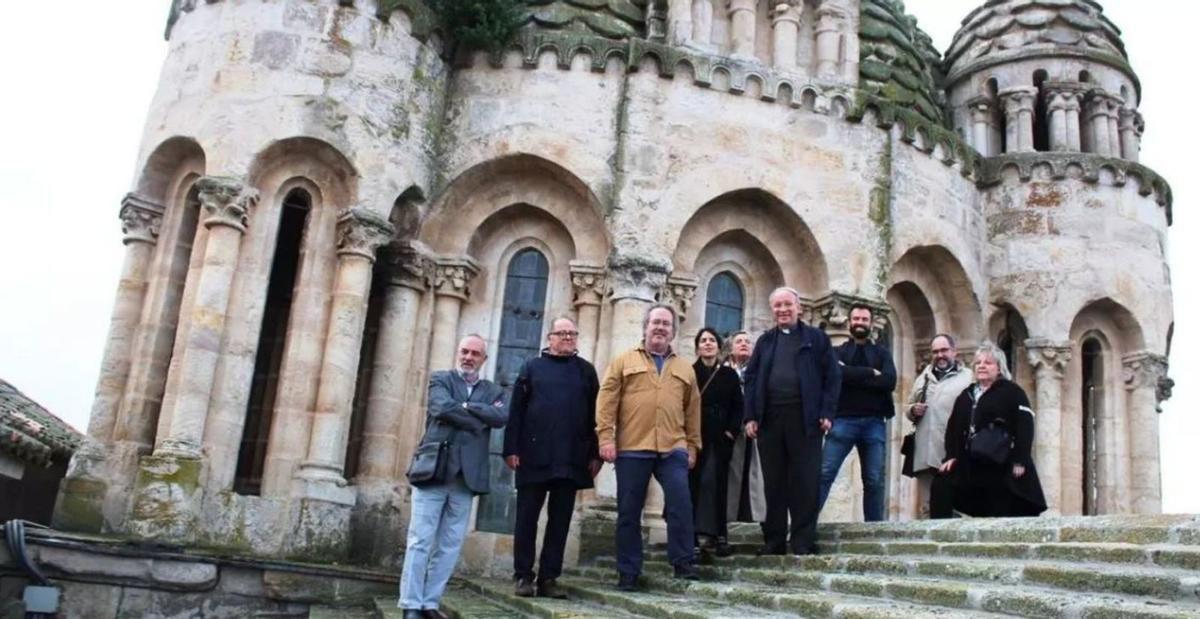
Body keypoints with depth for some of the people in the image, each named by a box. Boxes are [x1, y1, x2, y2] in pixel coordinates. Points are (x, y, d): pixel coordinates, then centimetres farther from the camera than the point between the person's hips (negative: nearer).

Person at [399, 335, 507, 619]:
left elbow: (501, 417, -4)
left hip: (466, 476, 3)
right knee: (420, 541, -5)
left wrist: (466, 407, -9)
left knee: (450, 545, 4)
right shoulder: (440, 379, 9)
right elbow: (442, 408, -12)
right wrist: (479, 421, -6)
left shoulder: (493, 391, 17)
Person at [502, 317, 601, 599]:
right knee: (527, 517, 2)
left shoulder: (586, 371, 12)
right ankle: (523, 576, 10)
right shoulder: (532, 367, 8)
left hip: (571, 458, 2)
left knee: (560, 519, 4)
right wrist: (512, 449, -6)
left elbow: (594, 415, 9)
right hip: (535, 455, -1)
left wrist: (595, 454, 2)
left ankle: (549, 578, 9)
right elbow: (516, 410, 3)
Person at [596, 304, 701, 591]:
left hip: (673, 448, 1)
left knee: (681, 504, -11)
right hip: (632, 448, -1)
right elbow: (607, 400, 1)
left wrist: (692, 445, 10)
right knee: (629, 512, 3)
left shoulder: (685, 369, 16)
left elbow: (692, 409, 16)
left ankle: (684, 563, 2)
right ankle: (628, 572, 11)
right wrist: (606, 437, -8)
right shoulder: (624, 361, 8)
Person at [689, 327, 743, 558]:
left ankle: (706, 532, -6)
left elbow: (737, 407, 8)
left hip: (719, 439, 0)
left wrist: (731, 431, -4)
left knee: (713, 483, -6)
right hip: (693, 437, 0)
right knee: (695, 484, -2)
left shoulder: (729, 374, 10)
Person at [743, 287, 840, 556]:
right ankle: (774, 540, 11)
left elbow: (833, 375, 3)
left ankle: (803, 541, 3)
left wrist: (827, 413, -8)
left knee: (805, 482, -2)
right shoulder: (765, 341, 16)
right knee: (773, 482, 5)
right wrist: (751, 416, 1)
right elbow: (751, 378, 12)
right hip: (770, 418, 3)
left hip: (805, 418, -3)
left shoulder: (816, 337, 8)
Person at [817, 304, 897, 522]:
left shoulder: (882, 353, 16)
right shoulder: (837, 352, 13)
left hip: (874, 423, 2)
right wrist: (871, 374, -8)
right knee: (824, 473, -10)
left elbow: (889, 381, -3)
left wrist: (853, 376, -5)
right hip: (843, 420, -2)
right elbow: (837, 374, -10)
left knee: (874, 480, 3)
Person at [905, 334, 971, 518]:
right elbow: (908, 408, 25)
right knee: (928, 508, 7)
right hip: (925, 454, 5)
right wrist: (913, 411, 2)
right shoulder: (923, 378, 20)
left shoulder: (968, 377, 3)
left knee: (948, 507, -7)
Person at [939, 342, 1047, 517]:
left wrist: (1019, 461, -16)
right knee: (979, 514, 6)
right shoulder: (966, 395, 20)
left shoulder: (1012, 392, 1)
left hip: (1002, 468, -5)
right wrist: (951, 456, 4)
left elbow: (1024, 426, -8)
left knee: (1004, 515, -7)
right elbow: (953, 427, 17)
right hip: (972, 468, 6)